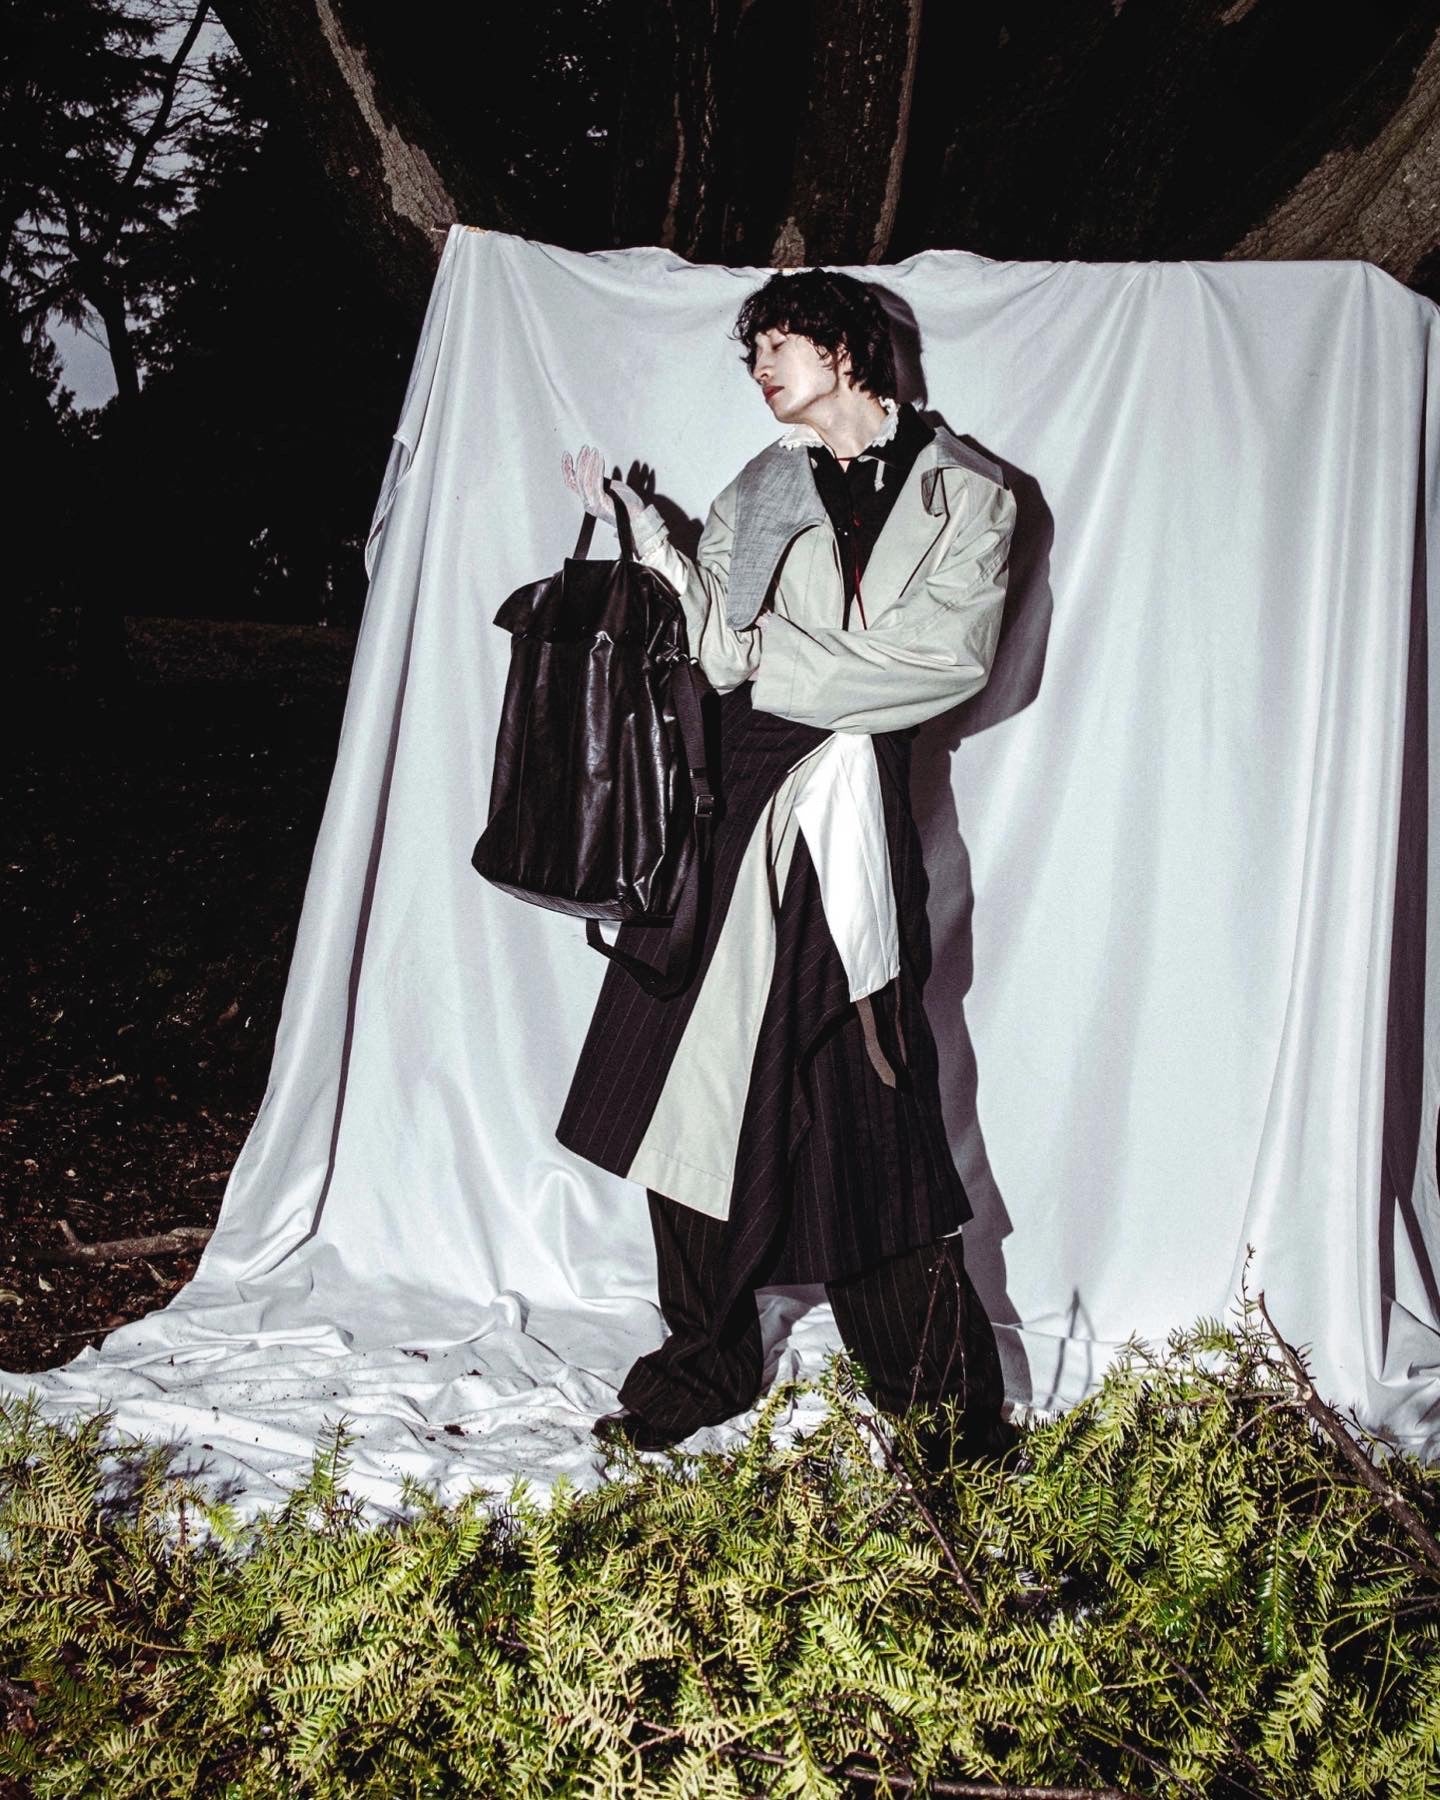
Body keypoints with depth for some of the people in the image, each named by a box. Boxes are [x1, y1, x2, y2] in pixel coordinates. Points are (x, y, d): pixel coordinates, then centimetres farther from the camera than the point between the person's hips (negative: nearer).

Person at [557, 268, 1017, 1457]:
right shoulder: (761, 488, 18)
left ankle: (948, 1397, 12)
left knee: (862, 1105, -3)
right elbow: (718, 644, 9)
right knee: (697, 1081, 4)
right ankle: (708, 1367, 19)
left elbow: (952, 652, -9)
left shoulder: (961, 490, 4)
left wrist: (781, 657, -7)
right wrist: (636, 528, 1)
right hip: (733, 798, 5)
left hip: (847, 802, -5)